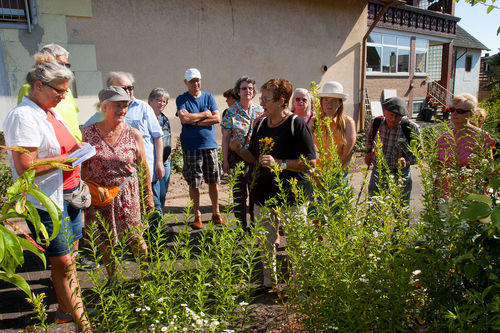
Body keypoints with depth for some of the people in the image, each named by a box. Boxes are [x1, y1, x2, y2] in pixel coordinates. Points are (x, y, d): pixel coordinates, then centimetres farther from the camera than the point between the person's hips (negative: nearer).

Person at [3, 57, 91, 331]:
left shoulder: (52, 112, 13)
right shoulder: (23, 116, -15)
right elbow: (24, 167, -22)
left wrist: (77, 149, 6)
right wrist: (68, 157, -19)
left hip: (67, 193, 9)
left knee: (69, 255, 17)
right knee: (62, 262, 1)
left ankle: (64, 310, 34)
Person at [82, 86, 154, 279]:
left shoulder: (133, 135, -4)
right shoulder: (88, 133, -4)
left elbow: (143, 169, 1)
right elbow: (82, 167, 3)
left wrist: (148, 196, 3)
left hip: (127, 196, -1)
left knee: (135, 238, 5)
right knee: (104, 242, 13)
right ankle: (112, 280, 33)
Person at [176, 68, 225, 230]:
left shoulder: (208, 97, 10)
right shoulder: (181, 99, 4)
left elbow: (217, 118, -3)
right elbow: (184, 118, -15)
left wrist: (195, 121, -9)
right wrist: (205, 114, -6)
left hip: (210, 145, 2)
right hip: (191, 147, -2)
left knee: (213, 181, 6)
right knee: (194, 183, 3)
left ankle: (216, 213, 20)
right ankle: (197, 216, 17)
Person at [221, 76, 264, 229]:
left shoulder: (260, 110, 4)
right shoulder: (231, 112, -4)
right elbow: (226, 138, -3)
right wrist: (225, 161, -6)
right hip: (237, 157, -2)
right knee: (239, 192, 7)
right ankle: (241, 226, 22)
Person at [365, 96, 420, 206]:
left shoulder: (411, 128, -13)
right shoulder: (375, 122, -4)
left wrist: (407, 161, -19)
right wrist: (368, 152, 8)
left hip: (400, 176, -2)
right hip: (377, 173, 2)